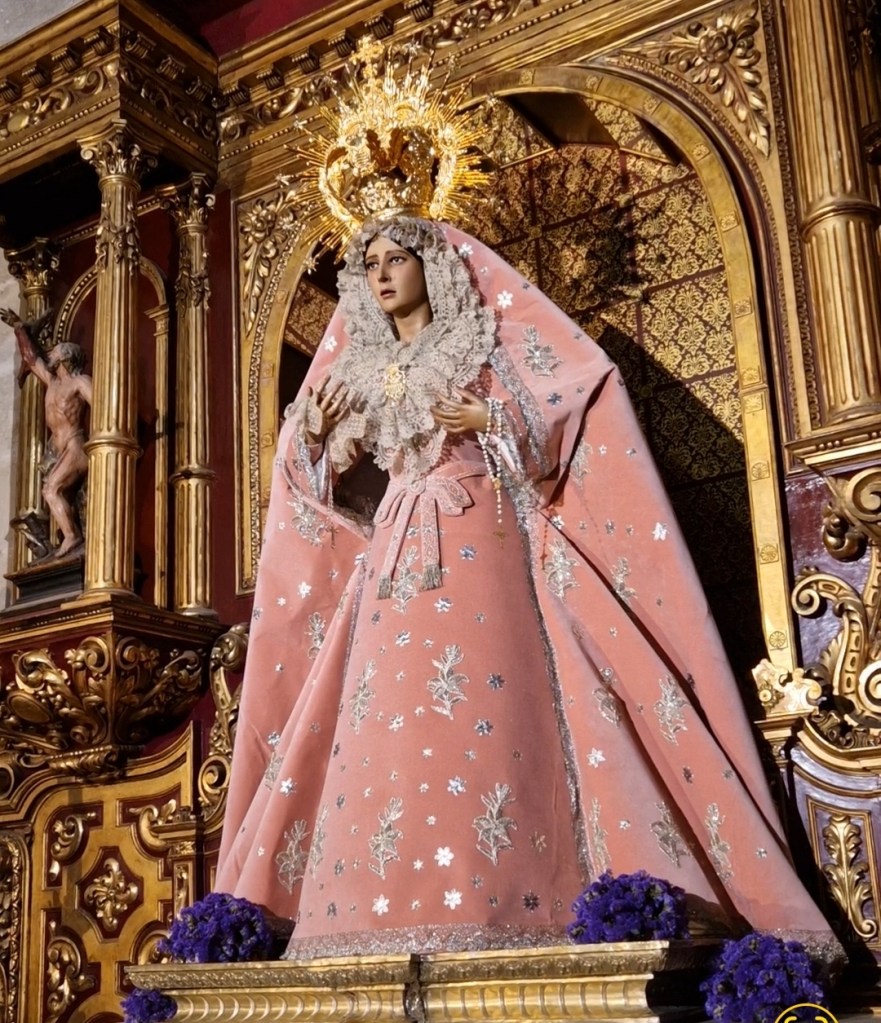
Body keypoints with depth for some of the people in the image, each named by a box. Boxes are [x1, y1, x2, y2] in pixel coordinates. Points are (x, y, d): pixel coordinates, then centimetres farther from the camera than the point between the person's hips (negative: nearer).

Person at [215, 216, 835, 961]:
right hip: (396, 550, 5)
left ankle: (507, 906, -16)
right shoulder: (363, 369, 22)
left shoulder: (483, 336, 9)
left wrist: (495, 419, -11)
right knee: (394, 723, -5)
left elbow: (578, 384, 1)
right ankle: (409, 904, -5)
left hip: (482, 535, -5)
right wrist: (315, 436, 3)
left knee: (487, 704, -16)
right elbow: (333, 474, 23)